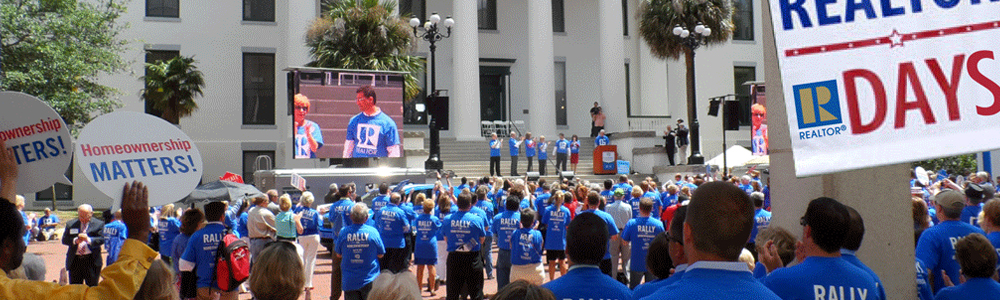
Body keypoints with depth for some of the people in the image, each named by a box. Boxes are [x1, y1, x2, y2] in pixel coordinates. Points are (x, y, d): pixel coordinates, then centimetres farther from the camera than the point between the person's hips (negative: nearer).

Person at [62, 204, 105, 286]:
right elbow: (64, 240, 3)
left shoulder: (98, 224, 4)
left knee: (92, 288, -1)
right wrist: (75, 241, -16)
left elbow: (101, 240, -7)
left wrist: (88, 239, -24)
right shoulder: (70, 224, 12)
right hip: (74, 261, 3)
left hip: (92, 261, -3)